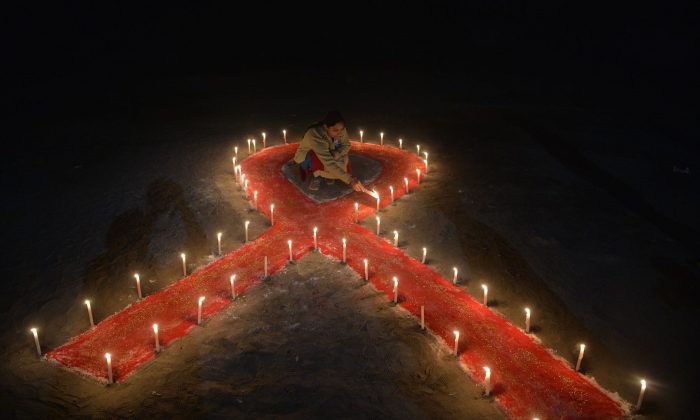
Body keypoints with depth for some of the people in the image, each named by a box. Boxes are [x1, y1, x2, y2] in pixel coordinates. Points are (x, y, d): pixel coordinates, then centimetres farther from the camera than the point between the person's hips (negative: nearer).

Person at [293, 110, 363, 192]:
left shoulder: (339, 129, -24)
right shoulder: (315, 136, -41)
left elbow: (346, 145, -8)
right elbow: (329, 163, -46)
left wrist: (335, 155, -31)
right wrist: (350, 180, -51)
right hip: (305, 158, -6)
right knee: (317, 159, -36)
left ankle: (326, 173, 8)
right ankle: (315, 176, -6)